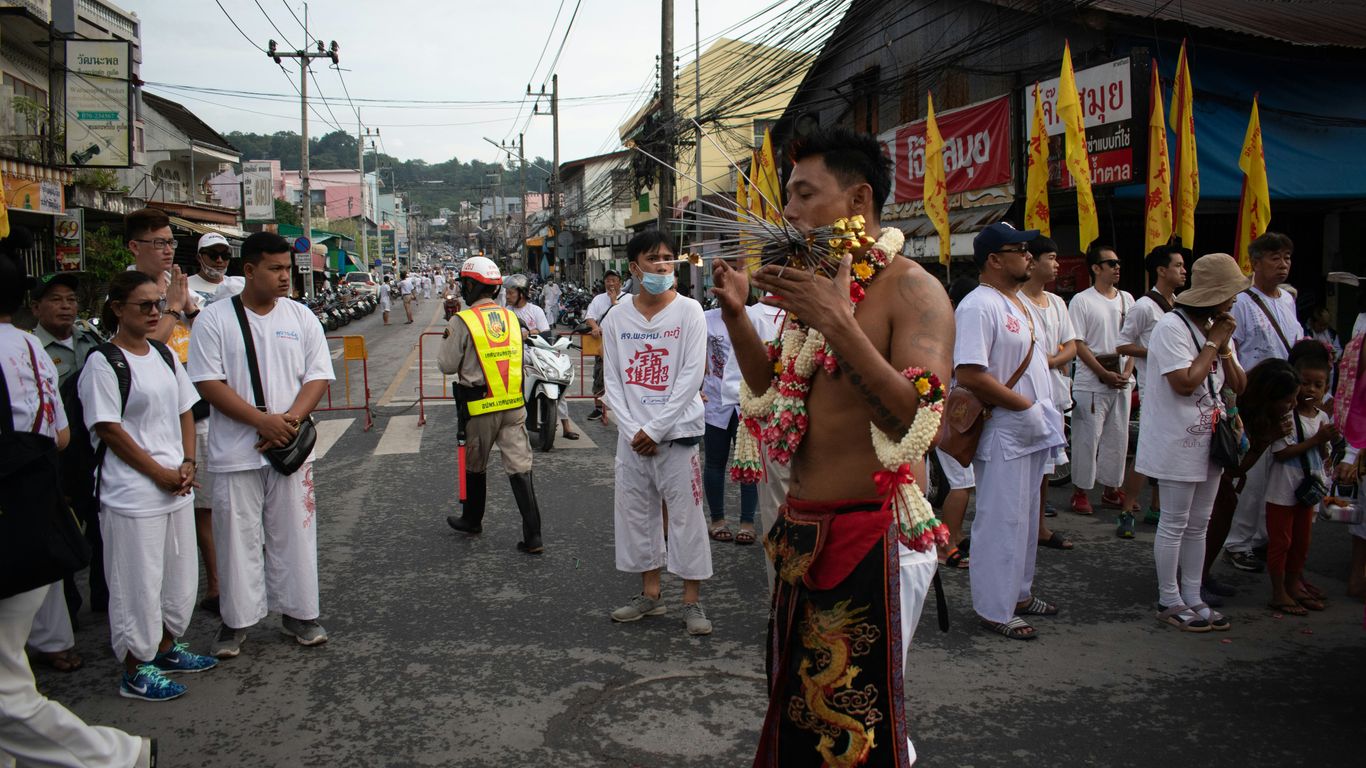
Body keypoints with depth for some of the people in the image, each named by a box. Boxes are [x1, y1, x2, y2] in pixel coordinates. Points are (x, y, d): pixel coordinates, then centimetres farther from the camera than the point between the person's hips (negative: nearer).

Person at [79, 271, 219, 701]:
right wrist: (160, 473, -14)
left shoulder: (164, 355, 10)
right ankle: (135, 671, 14)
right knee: (138, 582, 1)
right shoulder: (103, 363, -12)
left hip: (177, 488, 7)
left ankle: (166, 648, 34)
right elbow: (109, 429, -15)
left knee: (180, 575, 16)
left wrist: (187, 464, 0)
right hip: (132, 494, -7)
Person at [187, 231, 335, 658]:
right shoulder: (215, 319, -3)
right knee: (238, 537, 5)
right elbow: (208, 383, -8)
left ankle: (297, 613, 21)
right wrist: (262, 420, -17)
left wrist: (290, 420, -13)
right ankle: (236, 621, 18)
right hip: (235, 452, -2)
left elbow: (318, 377, 3)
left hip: (290, 447, 2)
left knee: (293, 533, 9)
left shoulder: (301, 317, 5)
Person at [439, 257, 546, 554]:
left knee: (476, 466, 17)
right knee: (520, 468, 2)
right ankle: (532, 536, -3)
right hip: (514, 405, 4)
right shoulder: (511, 318, 7)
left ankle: (472, 520, 36)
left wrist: (448, 339, 12)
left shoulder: (462, 321, -9)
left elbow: (447, 365, -5)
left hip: (479, 407, -4)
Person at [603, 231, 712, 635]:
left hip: (677, 431, -3)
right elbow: (612, 379, 5)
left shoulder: (689, 311, -5)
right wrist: (632, 429, -7)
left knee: (686, 514, -2)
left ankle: (692, 600, 9)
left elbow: (692, 376, -10)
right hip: (632, 435, 4)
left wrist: (655, 429, -12)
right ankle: (650, 593, 24)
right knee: (634, 511, 9)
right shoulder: (616, 318, 4)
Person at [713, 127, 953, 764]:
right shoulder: (818, 284, 11)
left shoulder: (911, 288, -14)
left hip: (875, 533, -8)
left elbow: (921, 424, -27)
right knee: (796, 702, 19)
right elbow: (772, 390, 20)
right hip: (803, 531, 8)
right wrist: (736, 312, 6)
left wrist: (836, 322, -31)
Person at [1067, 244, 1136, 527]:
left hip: (1121, 381, 6)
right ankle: (1080, 491, 9)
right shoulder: (1082, 300, -6)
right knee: (1087, 438, -2)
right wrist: (1105, 374, -13)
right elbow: (1078, 344, -10)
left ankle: (1111, 488, 22)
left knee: (1117, 437, 10)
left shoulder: (1126, 299, 12)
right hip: (1091, 383, -5)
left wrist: (1127, 372, -2)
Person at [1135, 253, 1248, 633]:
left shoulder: (1218, 329, 12)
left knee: (1198, 525, 13)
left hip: (1207, 442, 9)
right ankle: (1169, 602, 10)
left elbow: (1238, 386, 11)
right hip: (1177, 443, -8)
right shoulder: (1172, 327, -15)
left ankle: (1192, 598, 22)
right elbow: (1185, 383, -25)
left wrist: (1224, 348, -5)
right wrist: (1214, 344, -14)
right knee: (1174, 525, 0)